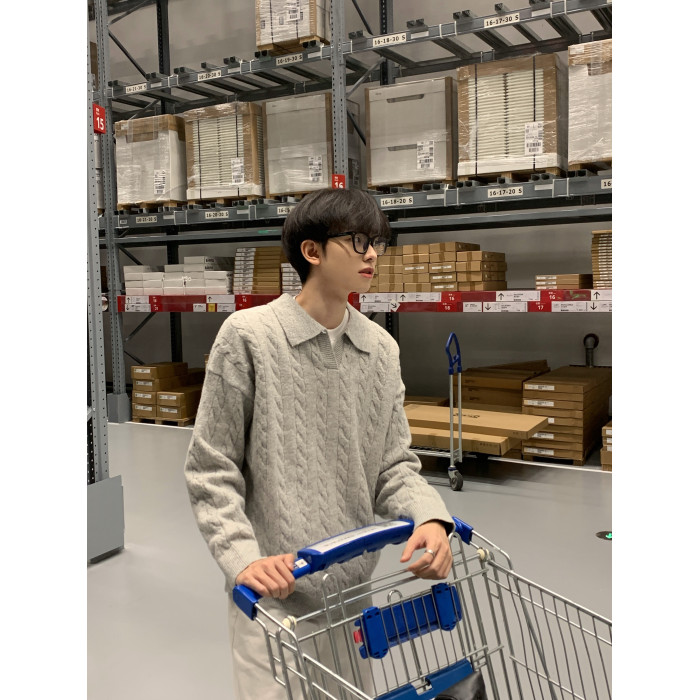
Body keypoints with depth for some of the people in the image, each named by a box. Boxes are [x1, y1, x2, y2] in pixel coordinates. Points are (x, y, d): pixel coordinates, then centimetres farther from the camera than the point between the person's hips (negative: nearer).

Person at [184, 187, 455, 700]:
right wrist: (244, 559, -19)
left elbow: (393, 463, 3)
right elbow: (211, 469, -9)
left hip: (355, 589, 5)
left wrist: (429, 517, -16)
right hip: (273, 592, -5)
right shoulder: (248, 336, -12)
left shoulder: (382, 348, 1)